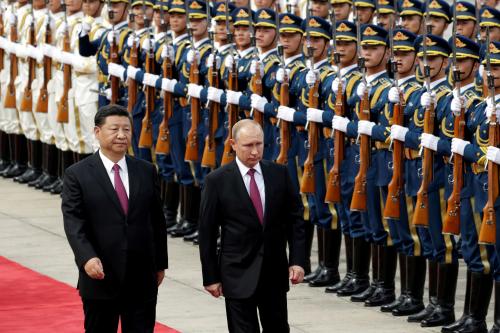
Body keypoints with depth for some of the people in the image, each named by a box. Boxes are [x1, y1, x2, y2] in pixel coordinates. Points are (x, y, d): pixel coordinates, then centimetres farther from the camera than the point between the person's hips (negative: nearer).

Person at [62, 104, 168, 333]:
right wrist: (87, 258, -27)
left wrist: (160, 263, 12)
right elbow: (73, 223, -12)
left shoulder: (146, 172, 8)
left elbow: (157, 220, 12)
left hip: (142, 280, 3)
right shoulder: (77, 175, -4)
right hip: (100, 278, -3)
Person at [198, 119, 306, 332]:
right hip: (239, 275, -3)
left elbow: (295, 219, 6)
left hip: (275, 272, 3)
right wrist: (211, 277, -4)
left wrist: (297, 261, -3)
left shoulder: (279, 174, 2)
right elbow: (207, 233, -3)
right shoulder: (217, 181, -6)